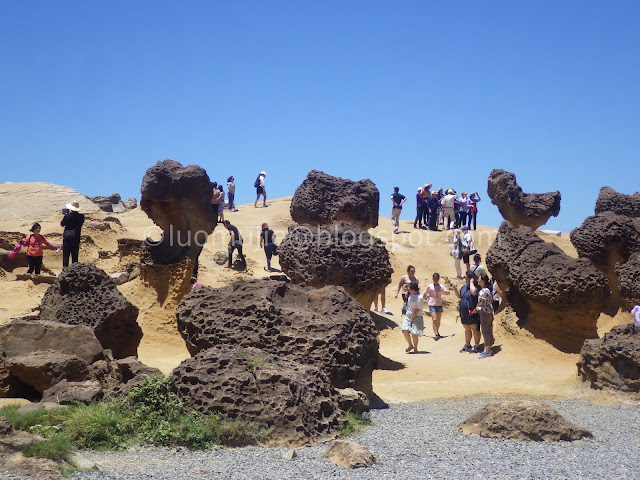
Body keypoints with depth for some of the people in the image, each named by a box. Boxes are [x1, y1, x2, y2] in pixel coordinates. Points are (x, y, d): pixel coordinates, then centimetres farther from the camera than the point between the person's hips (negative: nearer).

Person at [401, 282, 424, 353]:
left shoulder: (419, 298, -16)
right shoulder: (410, 294, 5)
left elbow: (417, 310, -17)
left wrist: (411, 318, -17)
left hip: (416, 317, -6)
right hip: (408, 315, 6)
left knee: (414, 333, -8)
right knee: (405, 330, -7)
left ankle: (415, 348, 10)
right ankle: (410, 345, 13)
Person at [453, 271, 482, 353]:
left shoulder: (475, 287, -15)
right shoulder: (464, 287, 11)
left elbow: (473, 292, -39)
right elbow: (460, 297, 22)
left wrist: (471, 282, -24)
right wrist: (455, 289, 7)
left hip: (472, 313, -8)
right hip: (464, 313, 8)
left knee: (474, 329, 0)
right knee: (467, 329, 17)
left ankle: (476, 346, 6)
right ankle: (467, 345, 28)